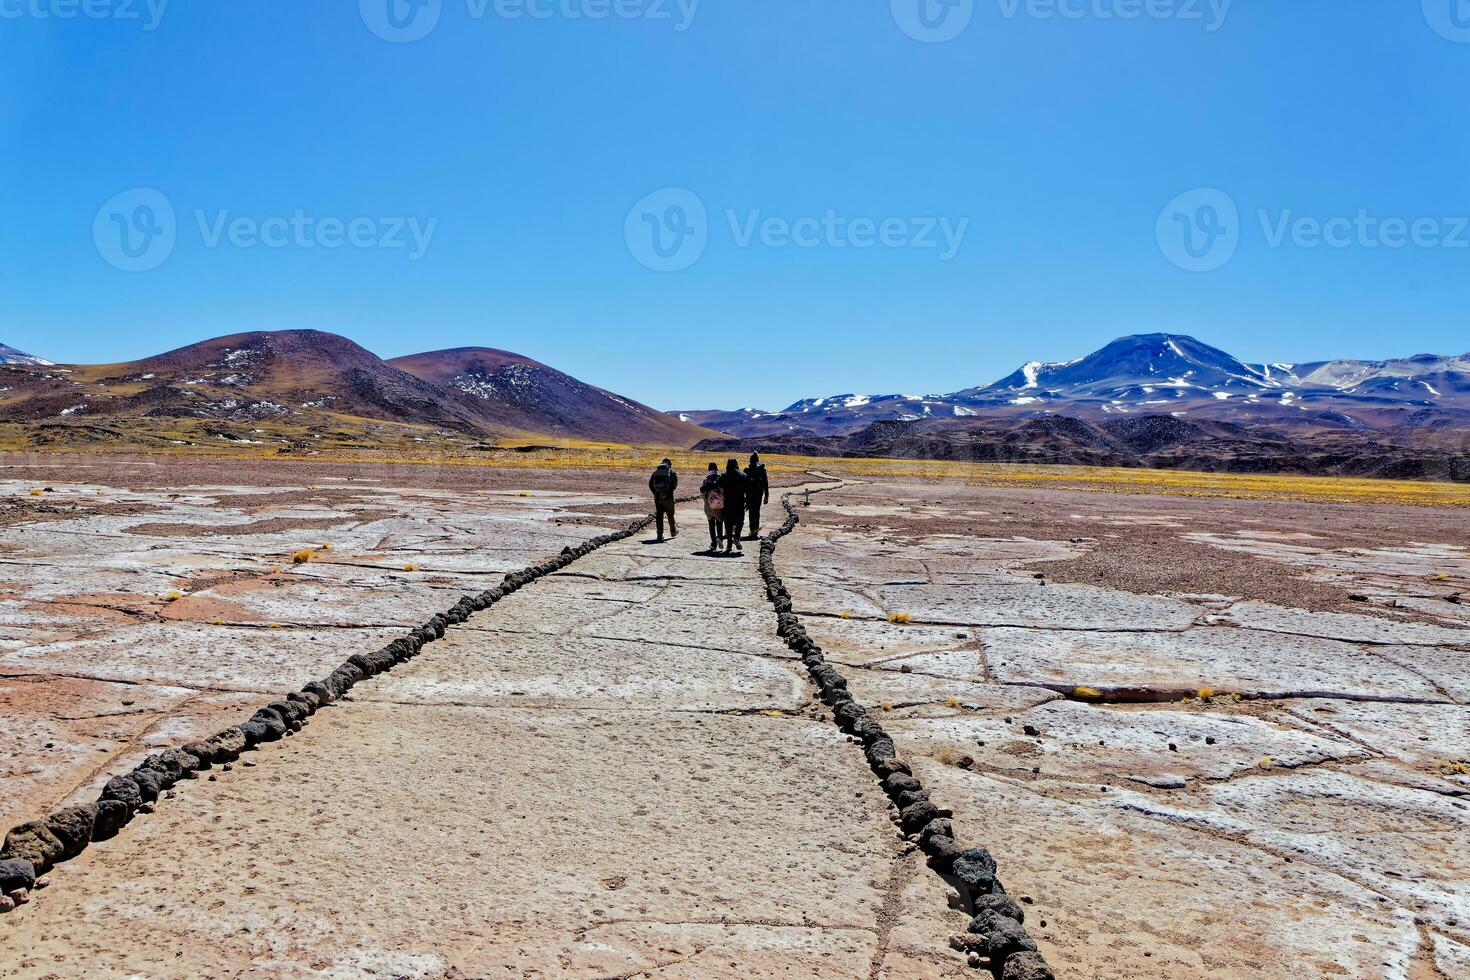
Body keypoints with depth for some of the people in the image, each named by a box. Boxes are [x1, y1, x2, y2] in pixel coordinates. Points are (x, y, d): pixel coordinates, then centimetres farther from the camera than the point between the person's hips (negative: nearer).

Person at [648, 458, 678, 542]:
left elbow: (650, 484, 2)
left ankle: (660, 534, 4)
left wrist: (655, 493, 1)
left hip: (657, 497, 2)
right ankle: (673, 531, 26)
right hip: (668, 497, -2)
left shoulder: (656, 472, 11)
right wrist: (670, 492, -8)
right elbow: (675, 484, -12)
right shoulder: (672, 472, 2)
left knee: (659, 515, 6)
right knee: (670, 515, 13)